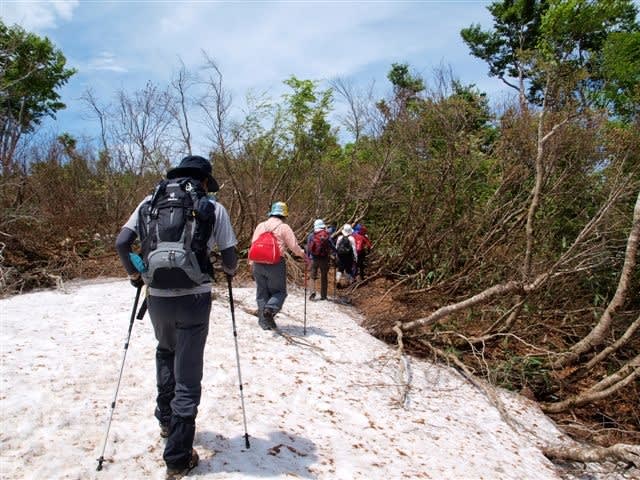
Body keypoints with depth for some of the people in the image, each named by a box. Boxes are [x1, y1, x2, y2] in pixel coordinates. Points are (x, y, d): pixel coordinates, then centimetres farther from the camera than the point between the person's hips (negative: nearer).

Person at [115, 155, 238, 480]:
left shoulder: (151, 201, 7)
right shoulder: (213, 207, 0)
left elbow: (121, 243, 2)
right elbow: (230, 259, -1)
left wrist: (133, 273, 19)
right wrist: (229, 271, 22)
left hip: (157, 297, 3)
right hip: (194, 298, -3)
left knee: (166, 353, 32)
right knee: (188, 375, 7)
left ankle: (166, 420, 39)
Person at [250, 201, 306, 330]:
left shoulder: (260, 226, 10)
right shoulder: (284, 227, -3)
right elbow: (294, 246, -6)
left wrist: (252, 262, 21)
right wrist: (303, 255, 12)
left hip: (258, 264, 4)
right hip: (276, 264, -4)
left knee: (262, 293, 12)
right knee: (279, 291, 9)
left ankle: (264, 321, 12)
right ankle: (270, 308, -18)